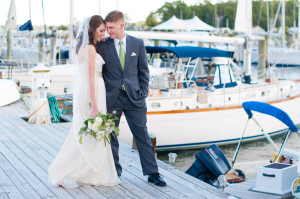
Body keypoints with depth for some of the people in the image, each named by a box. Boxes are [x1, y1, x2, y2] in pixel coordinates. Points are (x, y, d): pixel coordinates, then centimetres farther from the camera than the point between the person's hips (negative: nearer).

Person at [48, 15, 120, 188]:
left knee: (84, 134, 15)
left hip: (83, 92, 10)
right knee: (92, 134, -2)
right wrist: (94, 105, -19)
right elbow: (90, 78, -19)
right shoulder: (90, 49, -15)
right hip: (92, 92, -10)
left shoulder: (83, 47, 13)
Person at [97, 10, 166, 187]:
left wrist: (143, 93, 1)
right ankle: (115, 170, 24)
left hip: (134, 98, 0)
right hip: (111, 98, 0)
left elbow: (144, 71, 9)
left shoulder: (138, 44, 4)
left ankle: (152, 173, 7)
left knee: (142, 135, 1)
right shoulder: (102, 46, 1)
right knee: (111, 135, 8)